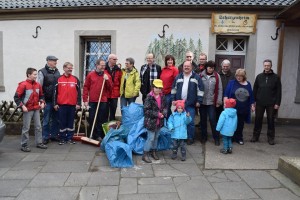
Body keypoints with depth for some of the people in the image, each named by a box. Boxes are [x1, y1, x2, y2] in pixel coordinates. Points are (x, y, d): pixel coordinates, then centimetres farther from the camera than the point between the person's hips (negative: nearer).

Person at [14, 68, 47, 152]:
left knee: (38, 127, 10)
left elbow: (41, 95, 19)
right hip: (27, 110, -6)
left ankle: (39, 143, 20)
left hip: (36, 109, 6)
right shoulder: (23, 85, -12)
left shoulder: (37, 84, 5)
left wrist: (42, 102, 4)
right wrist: (22, 106, -16)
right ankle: (24, 145, 10)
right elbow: (16, 97, -11)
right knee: (26, 128, 0)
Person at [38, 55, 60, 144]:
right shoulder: (42, 72, -4)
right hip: (47, 100, -5)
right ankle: (45, 137, 12)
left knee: (56, 119, 11)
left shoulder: (57, 72, 12)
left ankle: (54, 135, 22)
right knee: (46, 120, 3)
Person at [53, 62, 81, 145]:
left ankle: (70, 138, 17)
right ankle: (62, 138, 15)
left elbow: (79, 92, 5)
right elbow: (55, 92, 4)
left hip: (72, 104, 1)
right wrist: (55, 103, 1)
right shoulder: (59, 79, 3)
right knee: (62, 122, 6)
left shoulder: (75, 79, 5)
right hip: (61, 104, -1)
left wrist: (78, 103, 0)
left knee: (71, 122, 7)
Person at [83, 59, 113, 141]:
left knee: (102, 120, 1)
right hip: (92, 101, 1)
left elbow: (110, 88, 1)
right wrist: (85, 100, 0)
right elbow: (86, 87, 4)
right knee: (92, 119, 6)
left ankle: (101, 136, 11)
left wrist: (107, 80, -14)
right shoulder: (90, 75, 5)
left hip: (103, 101, 0)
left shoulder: (107, 75, 6)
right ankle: (93, 135, 18)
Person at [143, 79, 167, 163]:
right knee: (151, 138, -2)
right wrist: (157, 114, -21)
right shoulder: (149, 97, -18)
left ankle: (153, 151, 36)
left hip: (159, 121, 6)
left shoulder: (162, 97, 2)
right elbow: (146, 110, -20)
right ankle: (145, 155, 11)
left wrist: (164, 113, -9)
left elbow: (165, 107, 13)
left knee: (156, 137, 18)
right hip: (151, 121, -6)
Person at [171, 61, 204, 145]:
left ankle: (190, 138, 15)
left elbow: (200, 90, -2)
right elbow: (174, 89, 14)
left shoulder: (196, 77, 0)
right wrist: (173, 99, 8)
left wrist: (199, 101, -6)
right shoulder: (178, 77, 10)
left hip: (191, 104, -3)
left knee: (190, 122, 1)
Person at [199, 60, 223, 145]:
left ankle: (216, 138, 13)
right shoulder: (201, 75, 0)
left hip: (212, 102, -1)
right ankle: (203, 137, 24)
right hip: (202, 101, 1)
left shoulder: (217, 76, 0)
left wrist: (219, 101, -4)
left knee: (213, 120, 0)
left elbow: (219, 89, 0)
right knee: (203, 120, 10)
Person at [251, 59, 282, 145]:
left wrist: (277, 103, -7)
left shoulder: (276, 77, 0)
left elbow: (278, 91, -2)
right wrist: (254, 101, 0)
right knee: (258, 119, 7)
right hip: (260, 103, 2)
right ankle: (255, 136, 19)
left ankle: (271, 138, 17)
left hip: (271, 104, -1)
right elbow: (255, 89, 6)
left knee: (271, 120, 6)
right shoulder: (259, 76, 5)